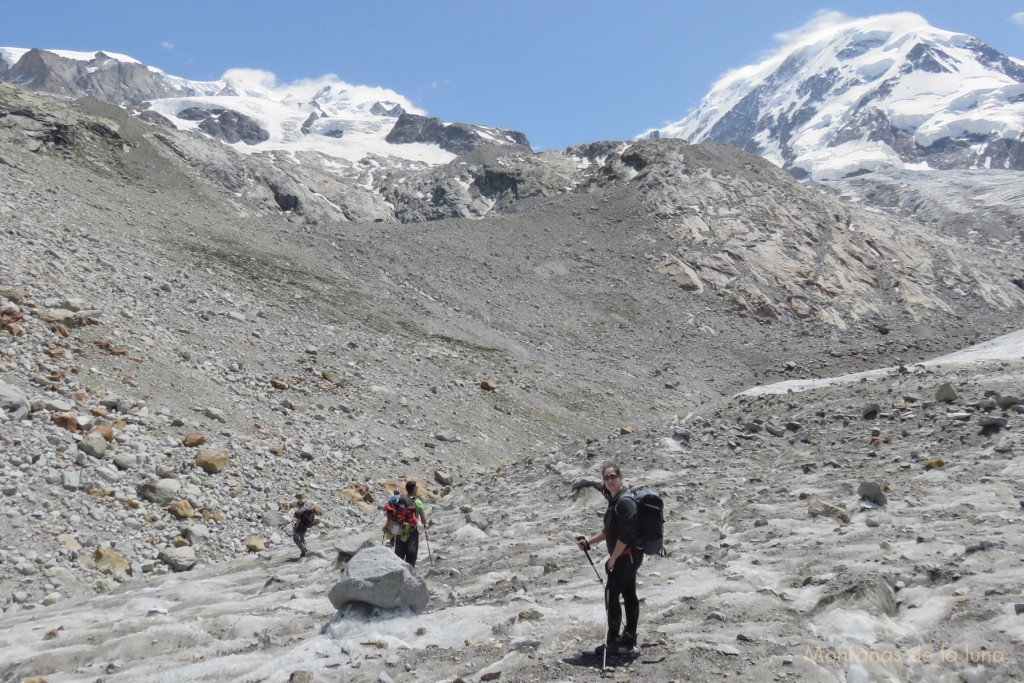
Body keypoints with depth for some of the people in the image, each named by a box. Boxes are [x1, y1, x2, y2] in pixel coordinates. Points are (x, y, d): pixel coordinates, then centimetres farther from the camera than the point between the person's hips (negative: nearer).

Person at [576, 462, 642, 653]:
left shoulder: (625, 501, -19)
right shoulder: (614, 501, 13)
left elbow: (625, 535, -23)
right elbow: (609, 531, 22)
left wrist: (612, 559, -17)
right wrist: (588, 541, 13)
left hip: (628, 555, -10)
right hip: (627, 556, 10)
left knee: (611, 594, -7)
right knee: (629, 596, 13)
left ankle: (613, 641, -1)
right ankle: (629, 639, 20)